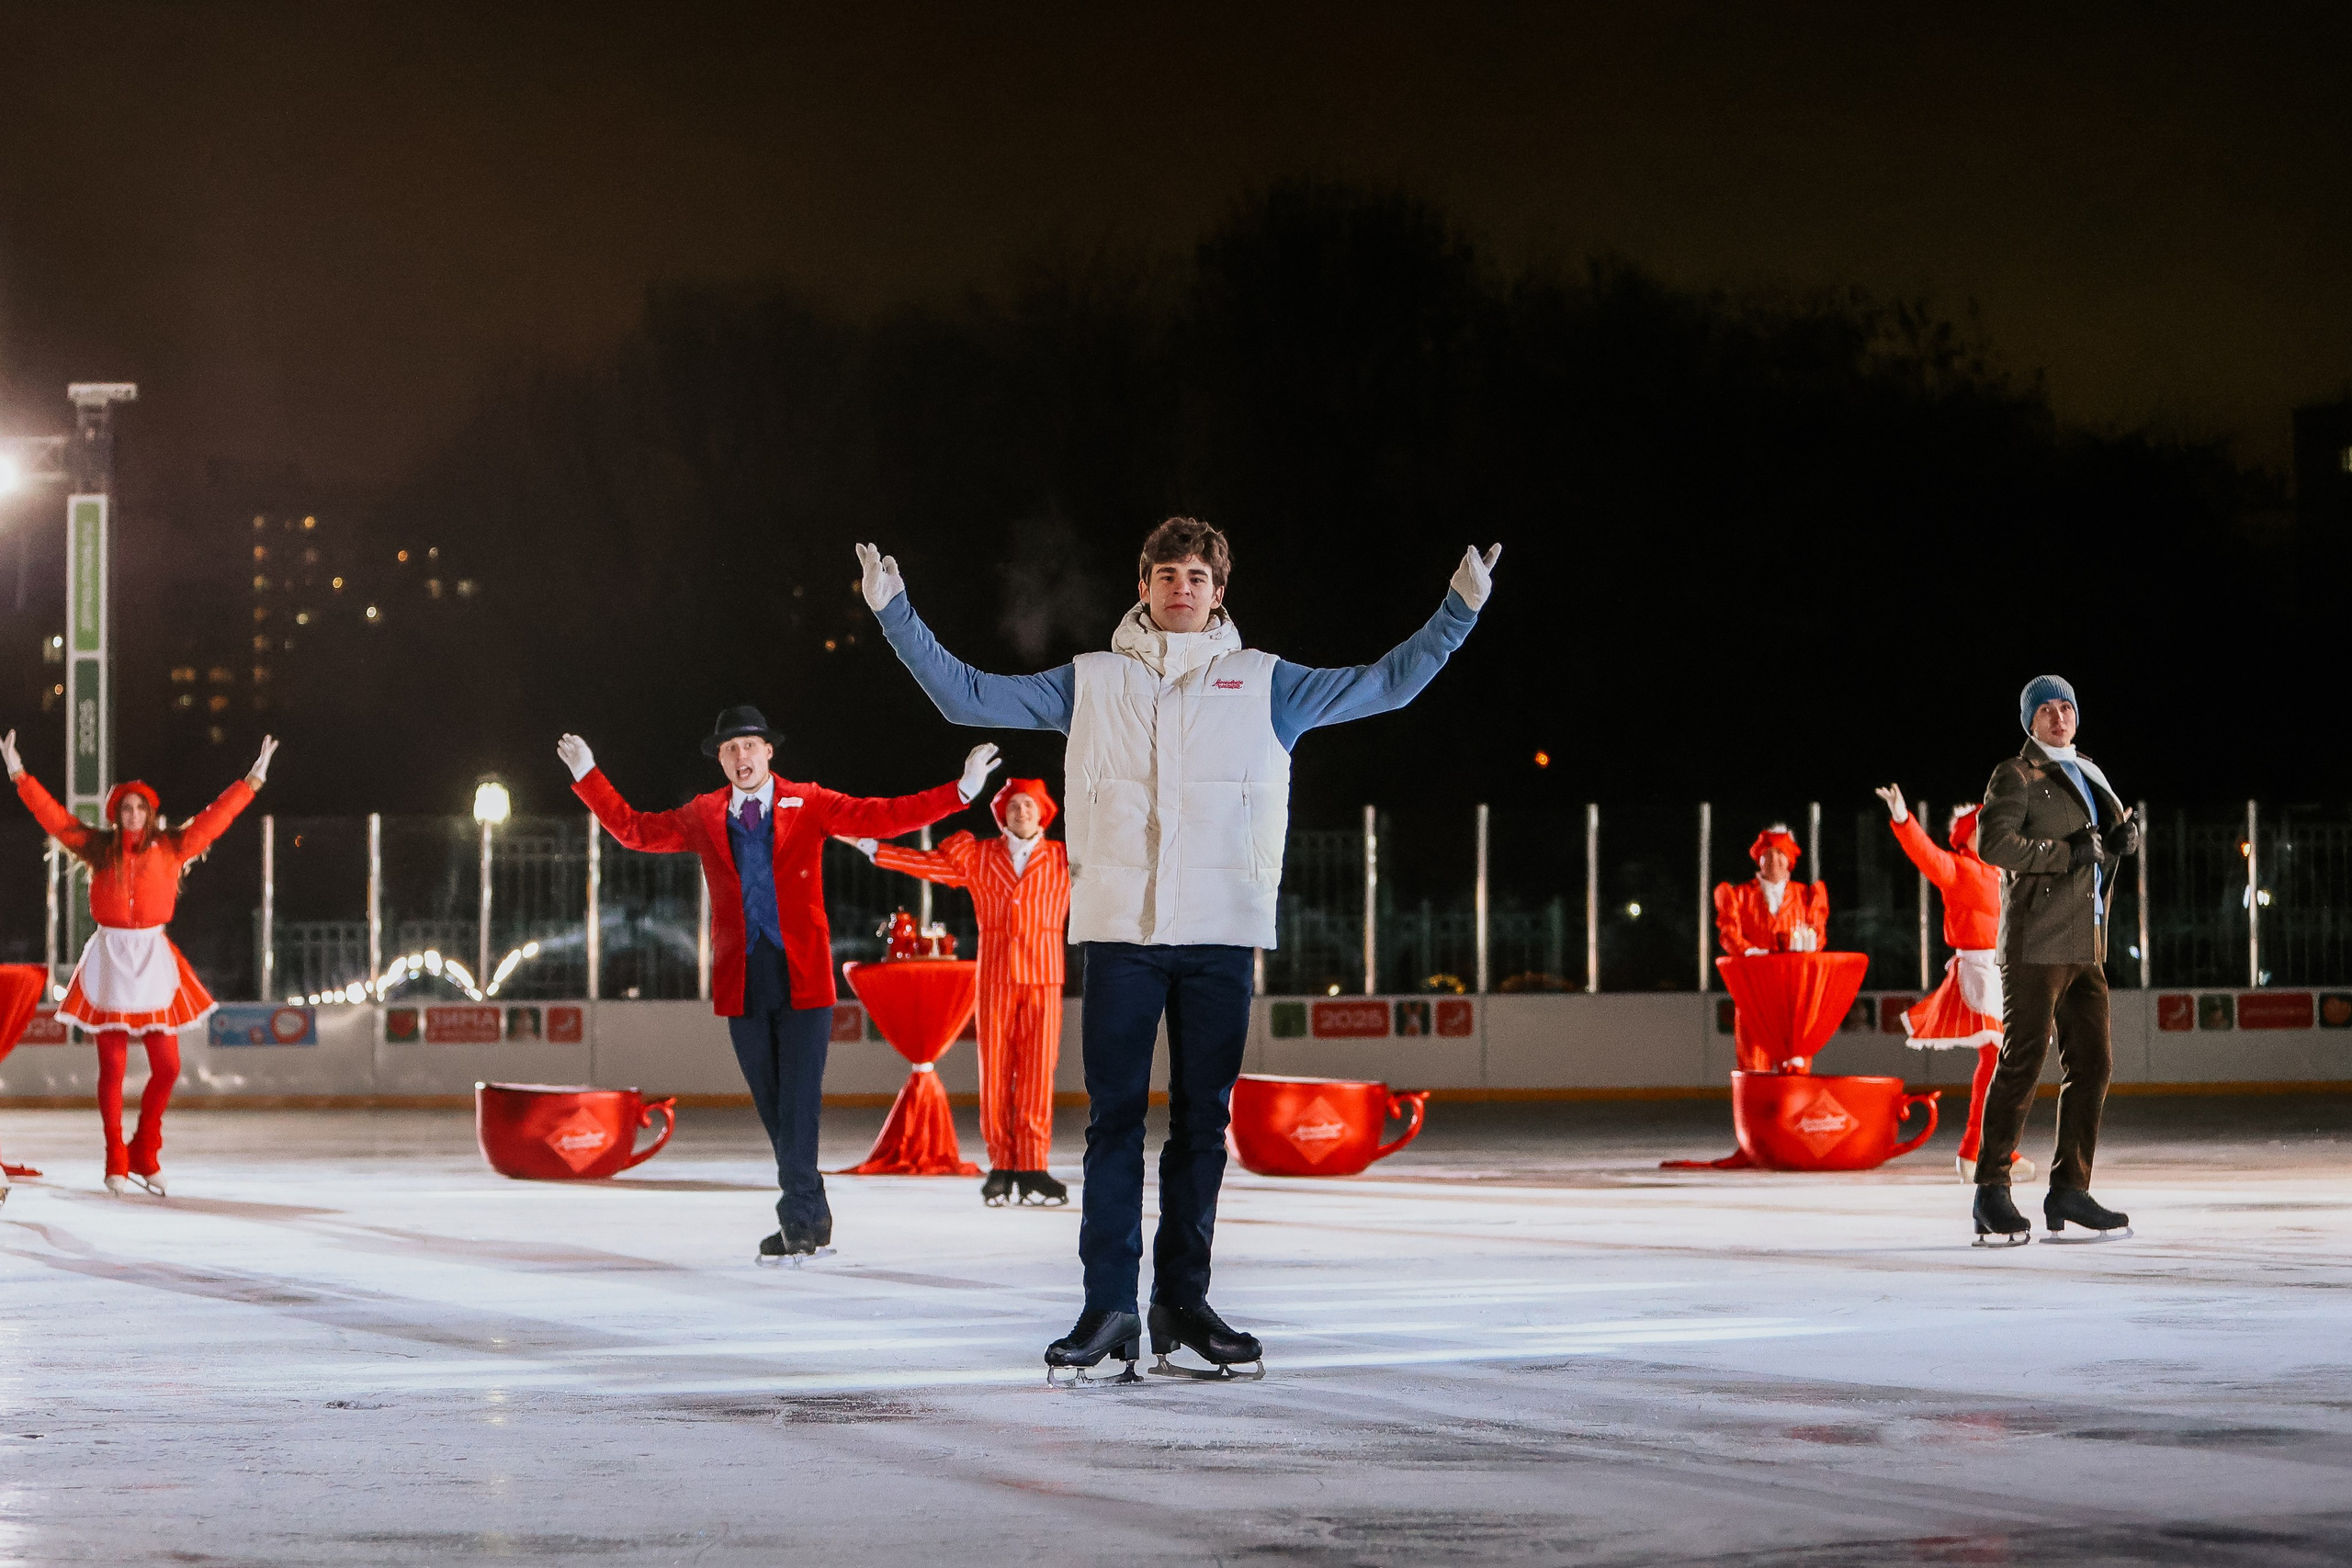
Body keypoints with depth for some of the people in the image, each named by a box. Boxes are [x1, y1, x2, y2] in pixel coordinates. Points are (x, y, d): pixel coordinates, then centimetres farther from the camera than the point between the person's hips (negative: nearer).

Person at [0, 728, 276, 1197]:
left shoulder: (171, 848, 4)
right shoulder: (98, 847, 3)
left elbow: (214, 818, 7)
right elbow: (52, 815, 5)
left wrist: (254, 779, 7)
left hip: (153, 959, 1)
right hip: (109, 960, -1)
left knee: (167, 1066, -2)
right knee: (112, 1066, 0)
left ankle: (145, 1156, 15)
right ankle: (115, 1163, 7)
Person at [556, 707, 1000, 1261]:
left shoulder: (808, 805, 5)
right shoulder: (702, 817, 11)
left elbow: (880, 817, 1)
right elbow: (633, 828, 19)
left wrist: (961, 791, -7)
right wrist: (587, 776, 17)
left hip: (802, 974, -3)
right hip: (741, 979, 3)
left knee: (799, 1100, -10)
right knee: (772, 1106, 6)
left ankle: (797, 1219, -6)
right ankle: (812, 1220, 15)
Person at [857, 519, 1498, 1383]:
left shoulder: (1262, 683, 12)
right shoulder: (1090, 682, 12)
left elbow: (1388, 683, 13)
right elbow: (966, 695, 15)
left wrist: (1459, 610, 5)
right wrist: (896, 614, 10)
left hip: (1221, 932, 1)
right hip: (1119, 930, -1)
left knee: (1203, 1121, 4)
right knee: (1114, 1117, -4)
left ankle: (1183, 1298, 11)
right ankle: (1109, 1305, -3)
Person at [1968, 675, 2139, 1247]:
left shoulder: (2090, 776, 22)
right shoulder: (2016, 776, -2)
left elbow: (2113, 831, 26)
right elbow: (1993, 842, -16)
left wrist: (2124, 836, 2)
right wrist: (2065, 852, -18)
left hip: (2086, 942, 8)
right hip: (2037, 940, -8)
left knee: (2092, 1062, 5)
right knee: (2022, 1061, -11)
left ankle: (2070, 1189, 12)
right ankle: (1991, 1192, -9)